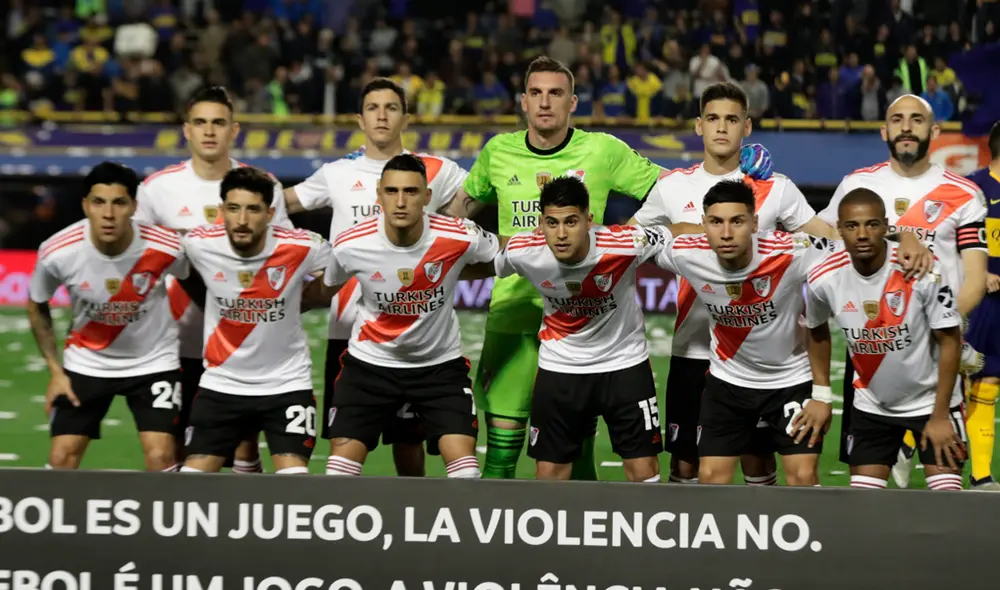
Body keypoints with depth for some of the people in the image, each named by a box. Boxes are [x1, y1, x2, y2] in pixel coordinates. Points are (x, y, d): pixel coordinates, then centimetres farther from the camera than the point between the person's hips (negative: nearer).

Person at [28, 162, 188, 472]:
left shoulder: (166, 248, -26)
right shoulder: (57, 253, -23)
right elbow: (37, 307, -1)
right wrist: (55, 371, -3)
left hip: (153, 361, -1)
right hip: (86, 362, 1)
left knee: (161, 457, -14)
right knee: (61, 457, -3)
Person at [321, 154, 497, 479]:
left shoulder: (459, 237, -21)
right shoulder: (350, 245, -19)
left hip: (441, 364, 0)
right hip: (370, 363, 0)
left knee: (463, 461, -11)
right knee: (342, 459, -3)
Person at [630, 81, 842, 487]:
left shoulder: (775, 189, 0)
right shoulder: (673, 187, 5)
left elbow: (829, 240, 3)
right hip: (692, 348, 1)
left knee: (759, 459, 3)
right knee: (684, 462, 4)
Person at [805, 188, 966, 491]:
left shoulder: (923, 272, -24)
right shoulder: (824, 279, -15)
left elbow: (950, 341, -13)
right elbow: (817, 331, 8)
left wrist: (940, 415, -12)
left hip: (930, 401, -3)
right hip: (871, 406, 3)